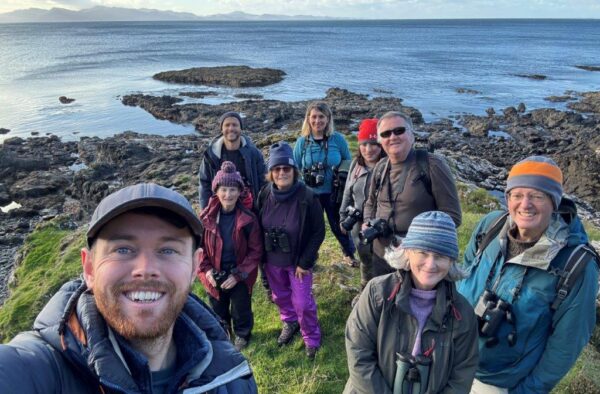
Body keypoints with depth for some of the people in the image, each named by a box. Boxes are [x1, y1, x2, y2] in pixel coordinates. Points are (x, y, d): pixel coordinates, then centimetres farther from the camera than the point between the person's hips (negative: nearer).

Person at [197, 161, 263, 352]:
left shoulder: (248, 219, -20)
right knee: (218, 309, 26)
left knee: (241, 309, 20)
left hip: (240, 276, -2)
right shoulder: (207, 217, -14)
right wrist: (206, 270, -14)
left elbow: (256, 250, -14)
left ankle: (242, 334, 50)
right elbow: (199, 246, -3)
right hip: (214, 275, 2)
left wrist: (238, 274, -19)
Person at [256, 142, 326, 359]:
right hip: (272, 260, 4)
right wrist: (261, 256, 2)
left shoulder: (307, 197, -22)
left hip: (298, 261, -4)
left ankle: (312, 339, 29)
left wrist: (305, 262, -15)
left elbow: (318, 232, -15)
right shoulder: (265, 195, -11)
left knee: (303, 302, 3)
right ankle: (289, 323, 50)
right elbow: (258, 227, 2)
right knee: (280, 296, 22)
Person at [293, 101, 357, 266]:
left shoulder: (338, 139, -11)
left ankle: (349, 254, 43)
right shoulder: (302, 141, -8)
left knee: (339, 226, 17)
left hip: (334, 193, 0)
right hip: (310, 194, 1)